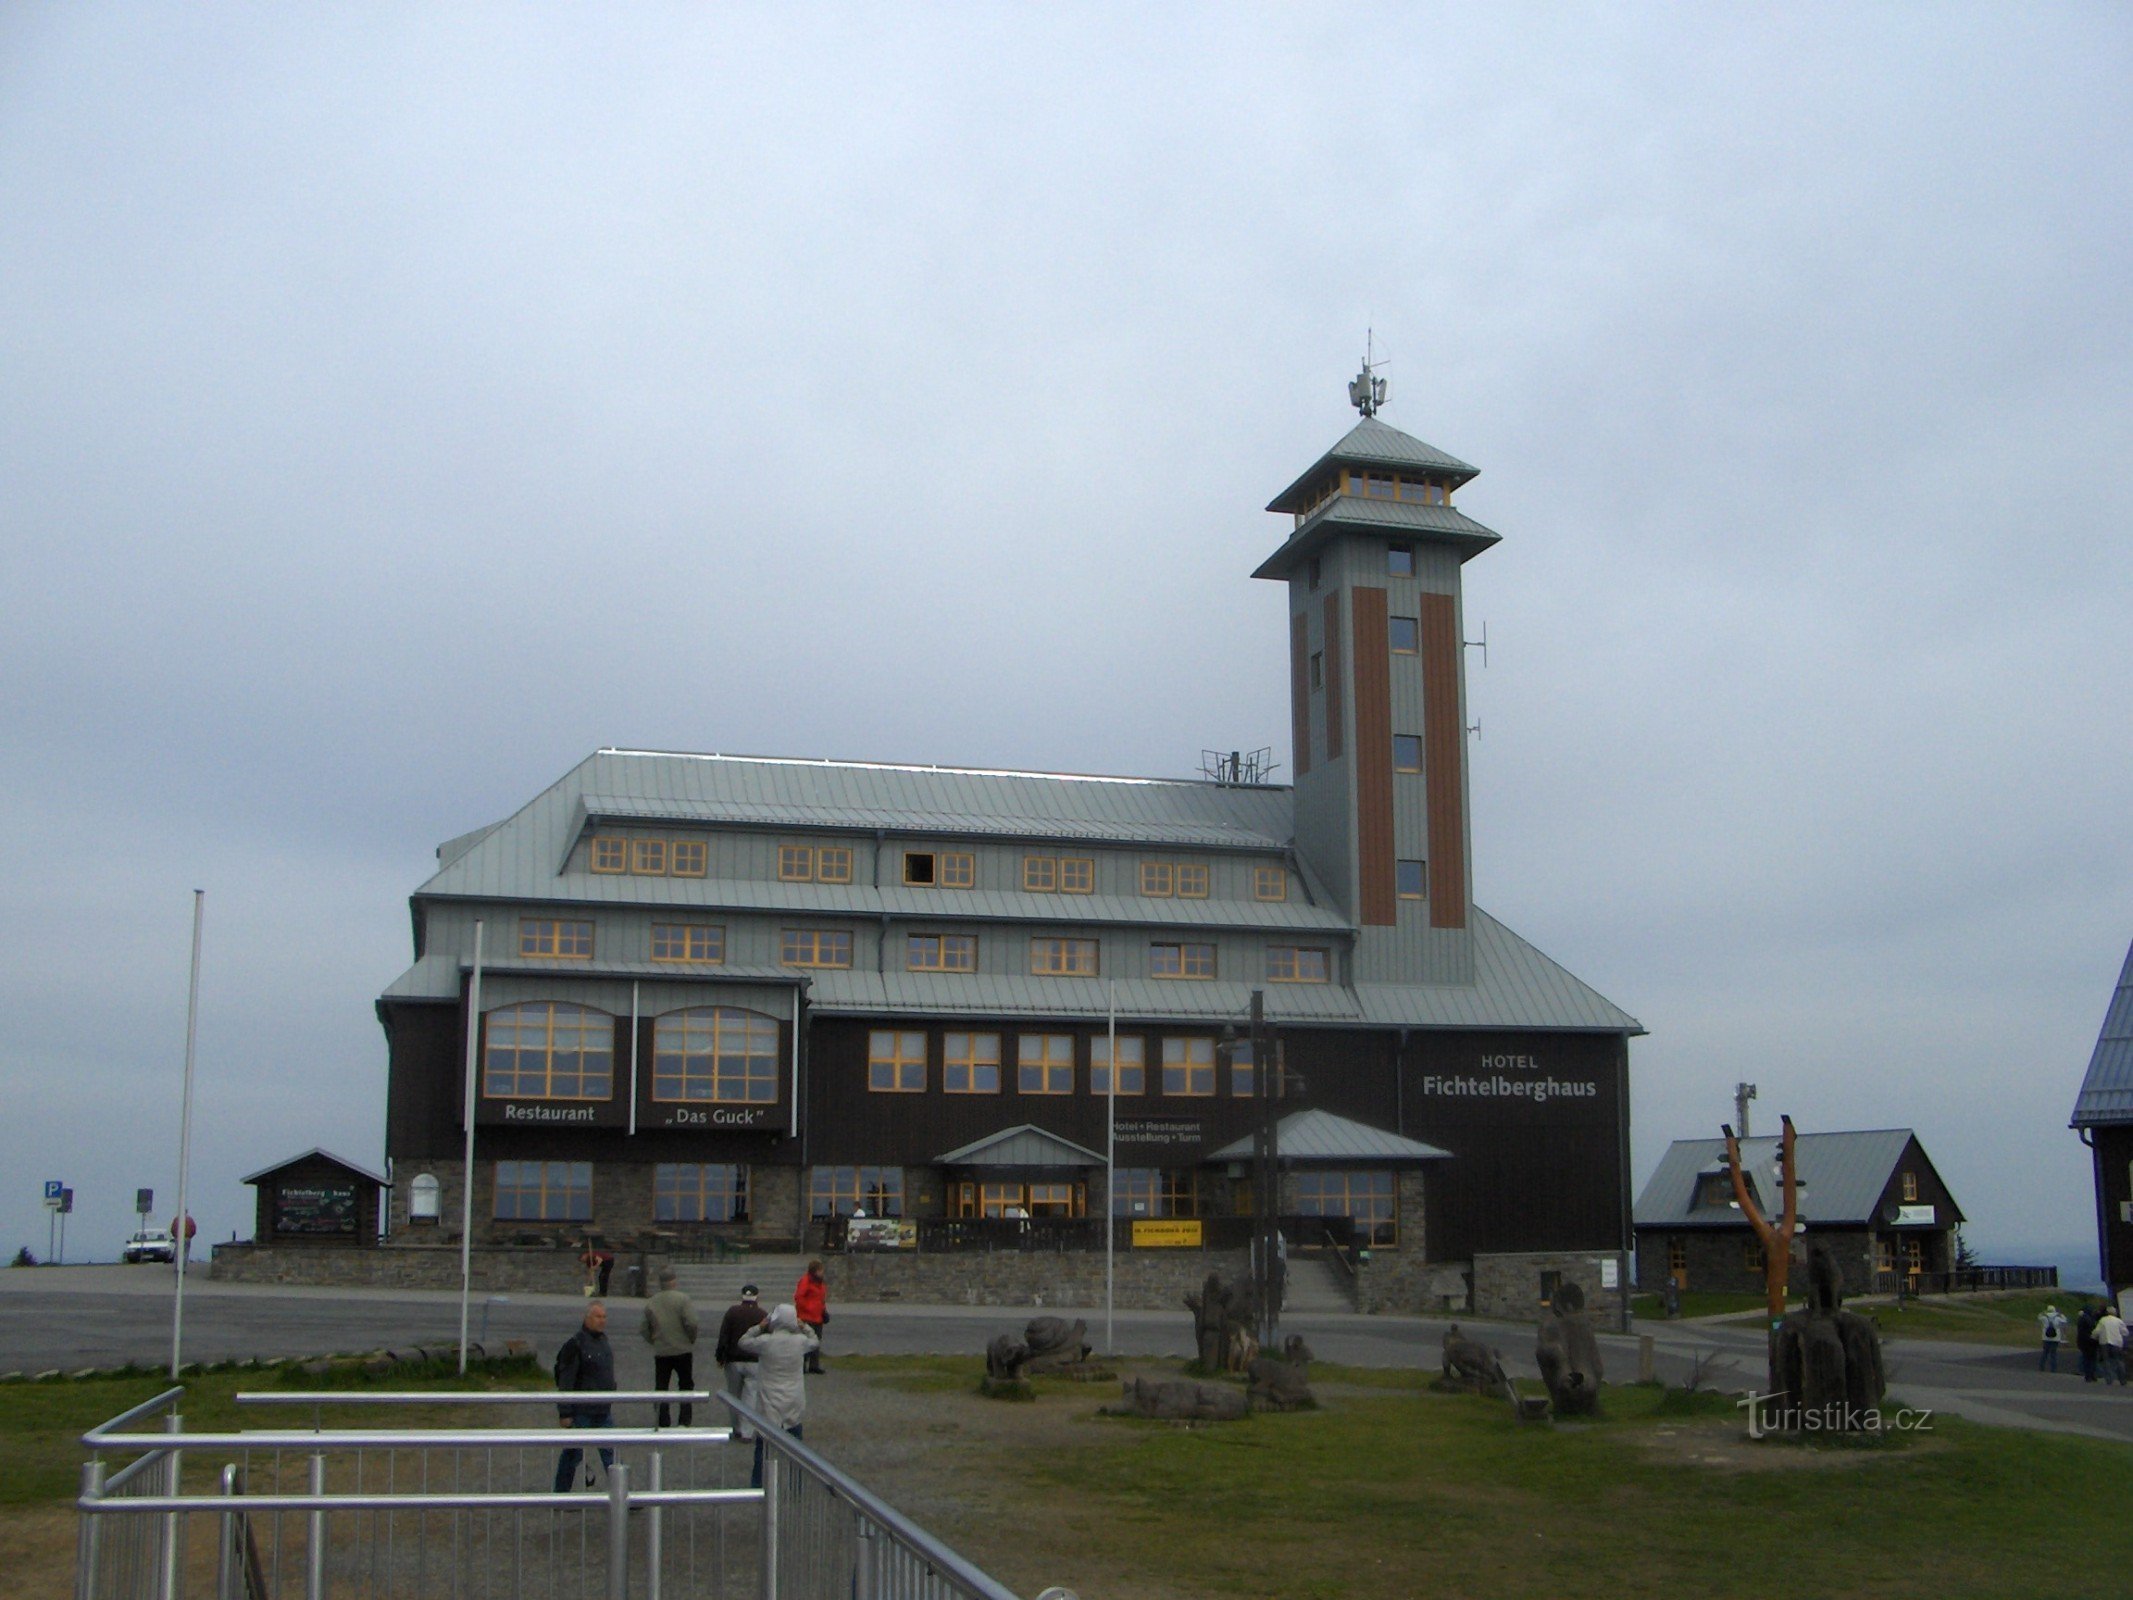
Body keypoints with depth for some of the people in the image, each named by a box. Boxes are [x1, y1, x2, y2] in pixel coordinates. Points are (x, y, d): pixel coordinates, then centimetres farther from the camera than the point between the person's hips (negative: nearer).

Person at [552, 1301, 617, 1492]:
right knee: (573, 1453, 6)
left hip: (603, 1411, 7)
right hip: (581, 1412, -7)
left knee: (611, 1453, 5)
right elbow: (565, 1381, -16)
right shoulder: (575, 1344, -15)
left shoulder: (604, 1341, 9)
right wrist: (566, 1412, -17)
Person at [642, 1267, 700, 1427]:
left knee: (661, 1388, 10)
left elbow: (645, 1331, 8)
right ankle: (685, 1421, 3)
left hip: (660, 1353, 2)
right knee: (686, 1385, 9)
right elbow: (691, 1323, -18)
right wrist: (691, 1340, -1)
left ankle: (663, 1424, 10)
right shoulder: (682, 1299, -11)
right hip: (683, 1351, -2)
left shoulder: (650, 1303, 2)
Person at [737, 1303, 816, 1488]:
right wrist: (803, 1327, 15)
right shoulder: (800, 1341, -8)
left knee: (763, 1444, 10)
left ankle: (757, 1483, 15)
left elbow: (743, 1342, 2)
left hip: (769, 1405, -2)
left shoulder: (765, 1342, -16)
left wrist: (759, 1327, 8)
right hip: (793, 1405, 2)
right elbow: (815, 1341, 14)